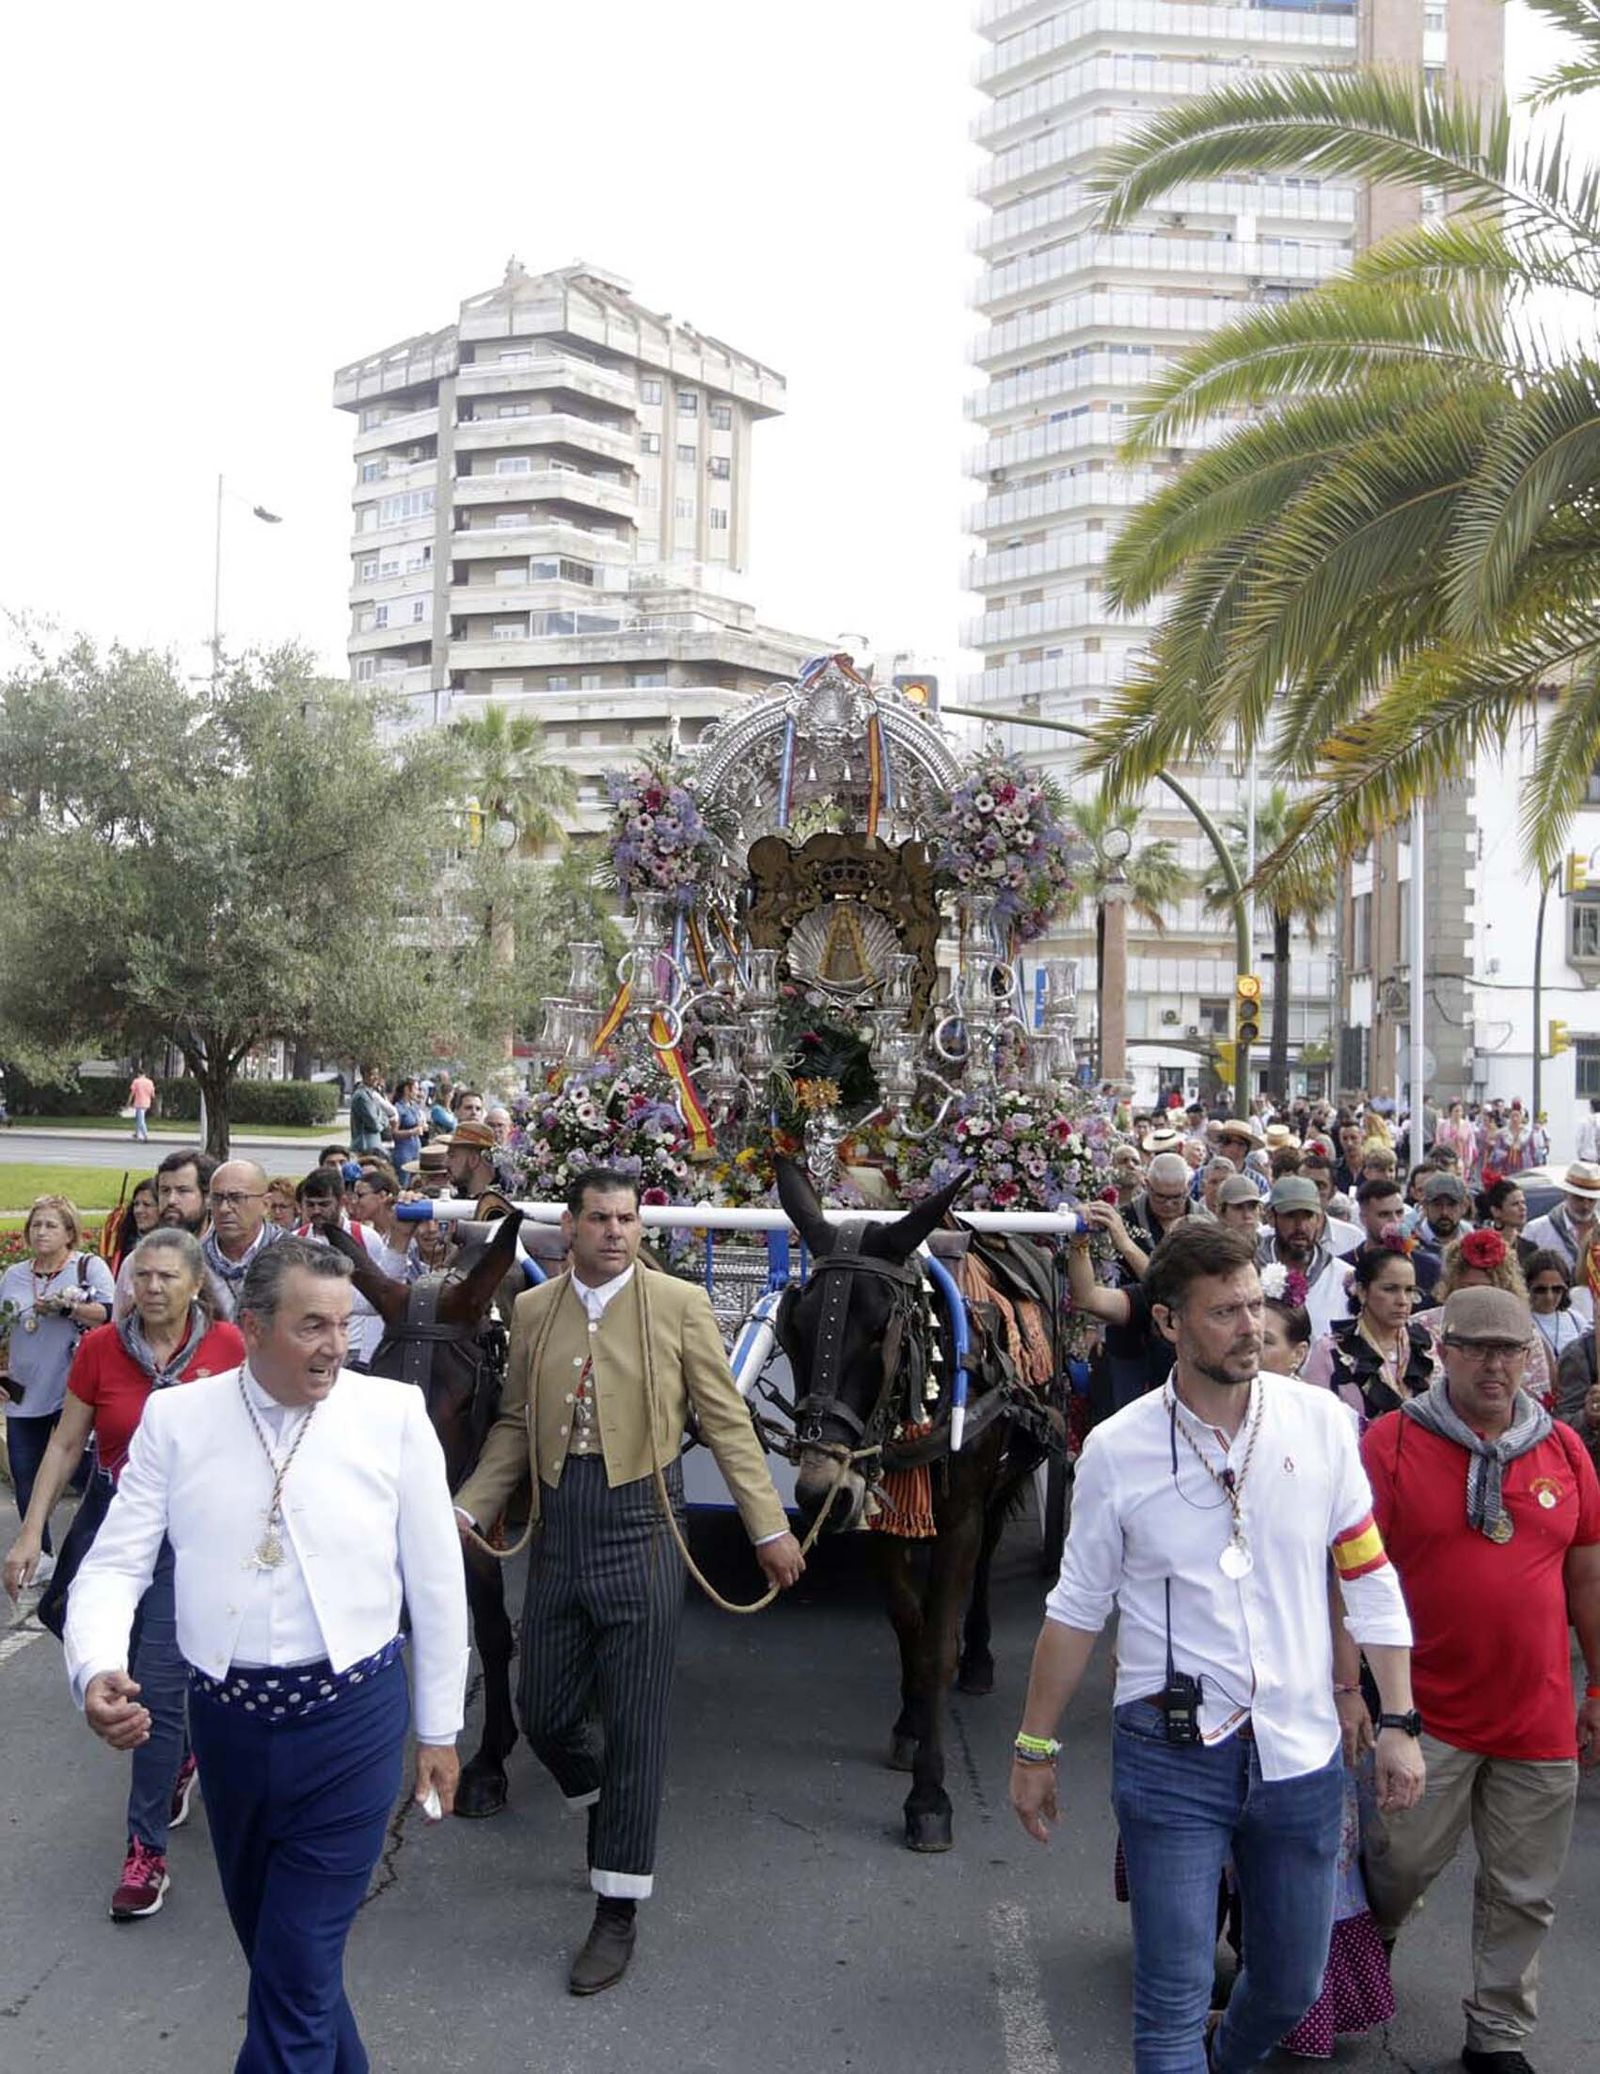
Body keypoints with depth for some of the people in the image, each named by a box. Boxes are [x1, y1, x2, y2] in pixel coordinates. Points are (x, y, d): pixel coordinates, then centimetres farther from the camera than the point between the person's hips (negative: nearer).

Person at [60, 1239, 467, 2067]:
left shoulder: (393, 1413, -7)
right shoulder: (175, 1419, -2)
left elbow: (436, 1578, -1)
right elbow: (115, 1564, -2)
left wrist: (439, 1728, 3)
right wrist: (95, 1670, -23)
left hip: (351, 1717, -3)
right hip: (225, 1714, 3)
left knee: (298, 1968, -1)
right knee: (265, 1935, 22)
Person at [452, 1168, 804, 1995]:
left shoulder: (680, 1304, -5)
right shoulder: (532, 1310, 5)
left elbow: (726, 1422, -3)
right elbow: (515, 1425, 12)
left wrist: (770, 1526, -5)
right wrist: (468, 1509, 3)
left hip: (638, 1531, -4)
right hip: (559, 1534, 4)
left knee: (634, 1723, 2)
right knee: (543, 1715, 12)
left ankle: (618, 1912, 18)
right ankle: (609, 1817, 43)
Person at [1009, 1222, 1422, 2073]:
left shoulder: (1320, 1421, -4)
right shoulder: (1117, 1450, -8)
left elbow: (1371, 1578, 4)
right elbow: (1076, 1609, 1)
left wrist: (1398, 1722, 1)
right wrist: (1034, 1748, 6)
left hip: (1300, 1751, 3)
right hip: (1172, 1756, -2)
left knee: (1291, 1989, 20)